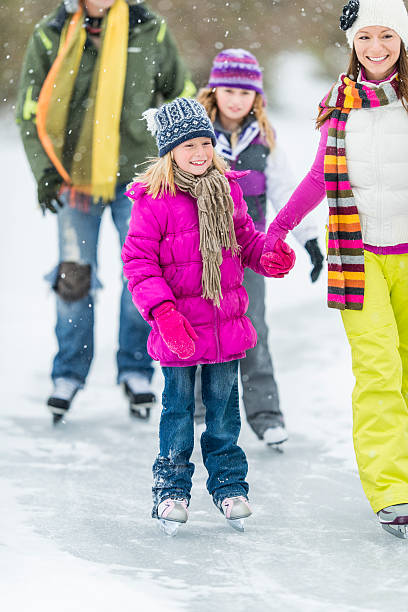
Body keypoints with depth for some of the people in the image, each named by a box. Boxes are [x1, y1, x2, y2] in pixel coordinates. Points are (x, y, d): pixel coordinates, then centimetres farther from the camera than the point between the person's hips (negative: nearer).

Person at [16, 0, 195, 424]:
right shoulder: (50, 36, -2)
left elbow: (181, 98, 11)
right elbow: (30, 111, 2)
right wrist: (44, 169, -8)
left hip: (136, 173, 0)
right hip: (75, 174, 0)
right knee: (74, 276, 3)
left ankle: (136, 370, 13)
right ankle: (69, 373, 18)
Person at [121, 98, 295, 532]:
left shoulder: (227, 191, 5)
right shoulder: (153, 200, -11)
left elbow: (245, 240, 16)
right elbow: (138, 261, -12)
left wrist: (273, 256, -6)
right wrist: (162, 310, -23)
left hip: (227, 324, 4)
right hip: (178, 329, -4)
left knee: (223, 405, 12)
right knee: (178, 407, 5)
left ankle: (228, 483, 25)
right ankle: (172, 488, 19)